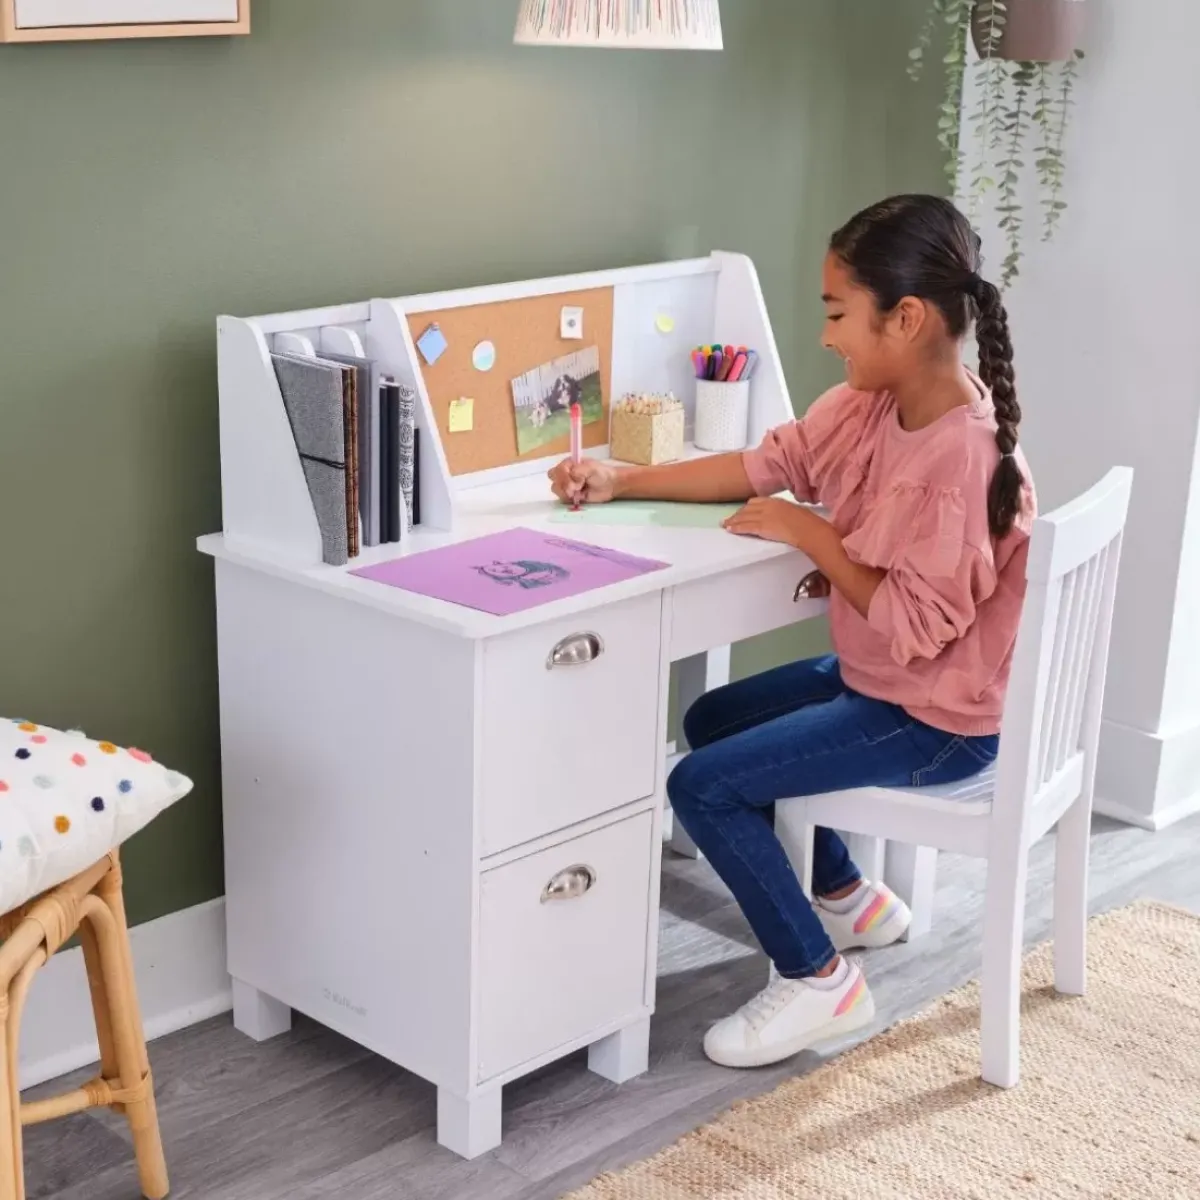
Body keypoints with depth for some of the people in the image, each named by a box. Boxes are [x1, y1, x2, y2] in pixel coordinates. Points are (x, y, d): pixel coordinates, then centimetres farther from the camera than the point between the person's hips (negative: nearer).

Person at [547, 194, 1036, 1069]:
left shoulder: (964, 455, -31)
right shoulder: (870, 406, -5)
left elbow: (913, 626, -27)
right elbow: (766, 464, 3)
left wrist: (810, 533, -19)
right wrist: (618, 483, -2)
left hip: (938, 719, -9)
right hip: (878, 680, 9)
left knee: (703, 787, -13)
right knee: (712, 721, 22)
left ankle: (819, 979, 3)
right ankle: (849, 899, 31)